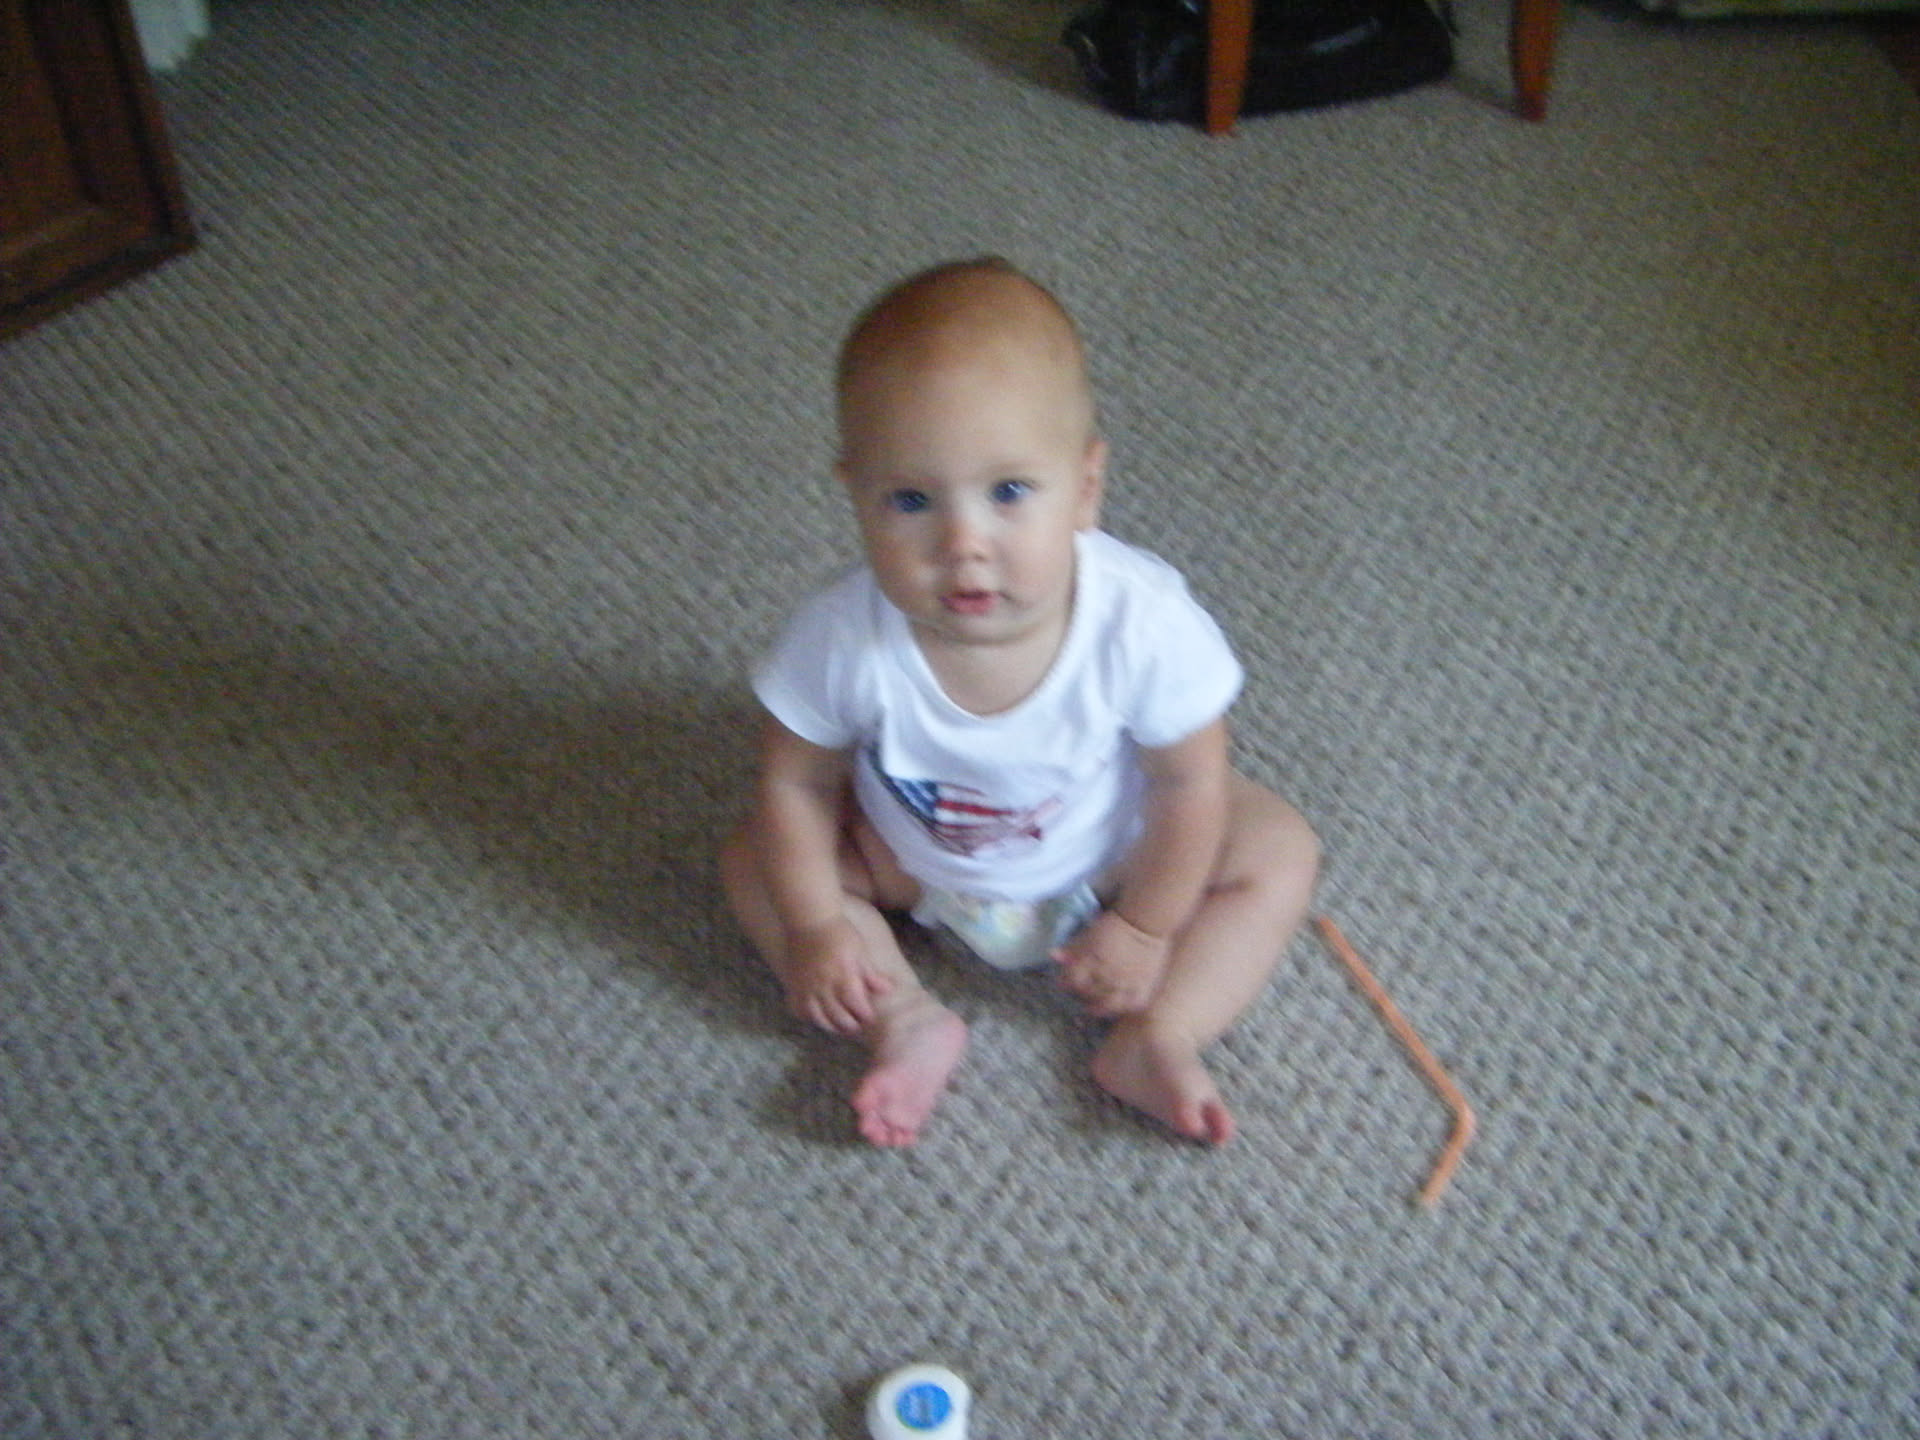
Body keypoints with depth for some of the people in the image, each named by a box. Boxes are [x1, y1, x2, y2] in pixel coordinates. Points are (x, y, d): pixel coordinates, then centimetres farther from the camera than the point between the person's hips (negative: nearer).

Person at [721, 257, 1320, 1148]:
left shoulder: (1143, 623, -38)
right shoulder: (843, 641, -36)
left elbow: (1191, 784, -21)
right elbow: (796, 783, -16)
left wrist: (1145, 925, -13)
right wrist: (816, 927, -16)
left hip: (1113, 851, -1)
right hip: (911, 857, 1)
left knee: (1277, 855, -13)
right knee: (755, 858, -9)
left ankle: (1153, 1040, -12)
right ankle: (909, 1021, -11)